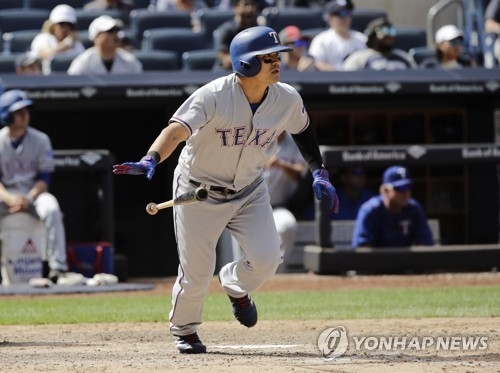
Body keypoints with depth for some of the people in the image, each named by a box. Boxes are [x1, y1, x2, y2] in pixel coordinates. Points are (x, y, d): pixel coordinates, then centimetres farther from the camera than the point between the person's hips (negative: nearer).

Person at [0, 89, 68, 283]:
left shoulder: (40, 140, 0)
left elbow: (44, 177, -1)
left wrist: (28, 199, -19)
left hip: (34, 192, 0)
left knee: (51, 209, -33)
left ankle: (57, 267, -33)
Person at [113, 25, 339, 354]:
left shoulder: (288, 100, -12)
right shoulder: (213, 97, -28)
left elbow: (302, 130, 11)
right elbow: (177, 130, -41)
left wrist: (319, 172, 5)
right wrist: (150, 161, -58)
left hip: (250, 191, 4)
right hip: (200, 192, -4)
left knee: (267, 260, -12)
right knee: (196, 273, 0)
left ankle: (236, 286, 25)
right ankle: (183, 329, 32)